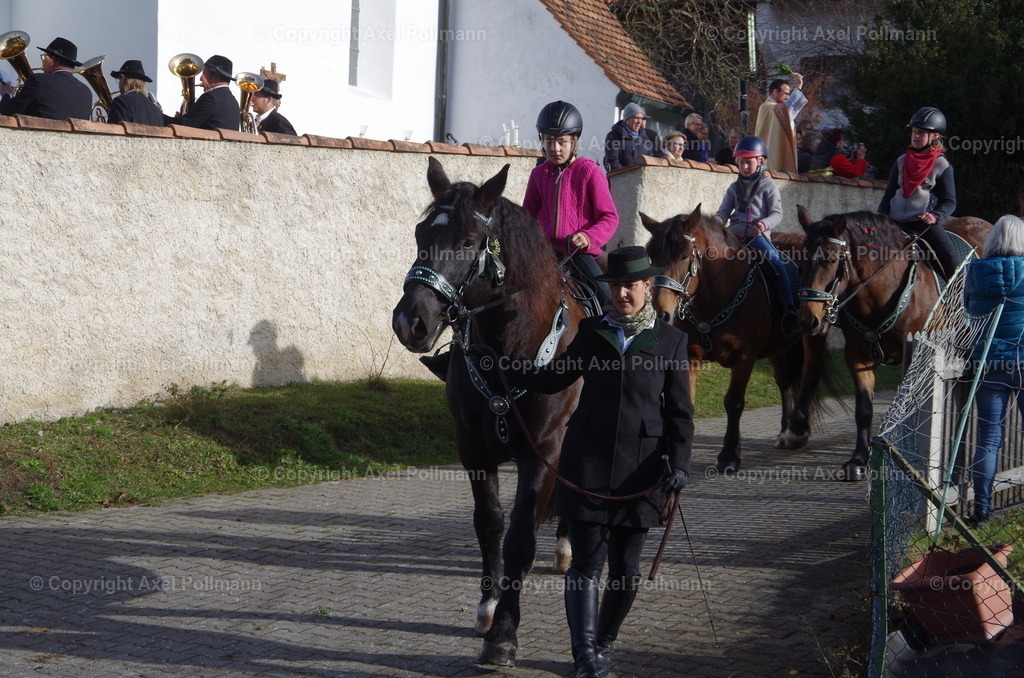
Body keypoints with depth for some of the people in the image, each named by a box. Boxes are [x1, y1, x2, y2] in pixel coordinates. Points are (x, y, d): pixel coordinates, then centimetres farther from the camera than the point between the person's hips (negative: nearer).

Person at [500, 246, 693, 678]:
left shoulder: (670, 340, 3)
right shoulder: (592, 332, 7)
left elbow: (679, 411, 3)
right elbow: (551, 379, 16)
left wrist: (679, 463, -10)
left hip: (640, 468, 0)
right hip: (588, 464, 0)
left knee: (626, 568, 6)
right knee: (587, 563, -5)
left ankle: (603, 642, 26)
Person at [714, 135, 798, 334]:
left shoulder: (768, 185, 4)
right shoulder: (735, 188, 17)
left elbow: (777, 213, -2)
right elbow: (725, 211, 16)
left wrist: (765, 224, -24)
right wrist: (718, 219, -10)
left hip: (758, 236, -5)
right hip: (734, 235, 5)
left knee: (777, 263, -26)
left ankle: (790, 310, -30)